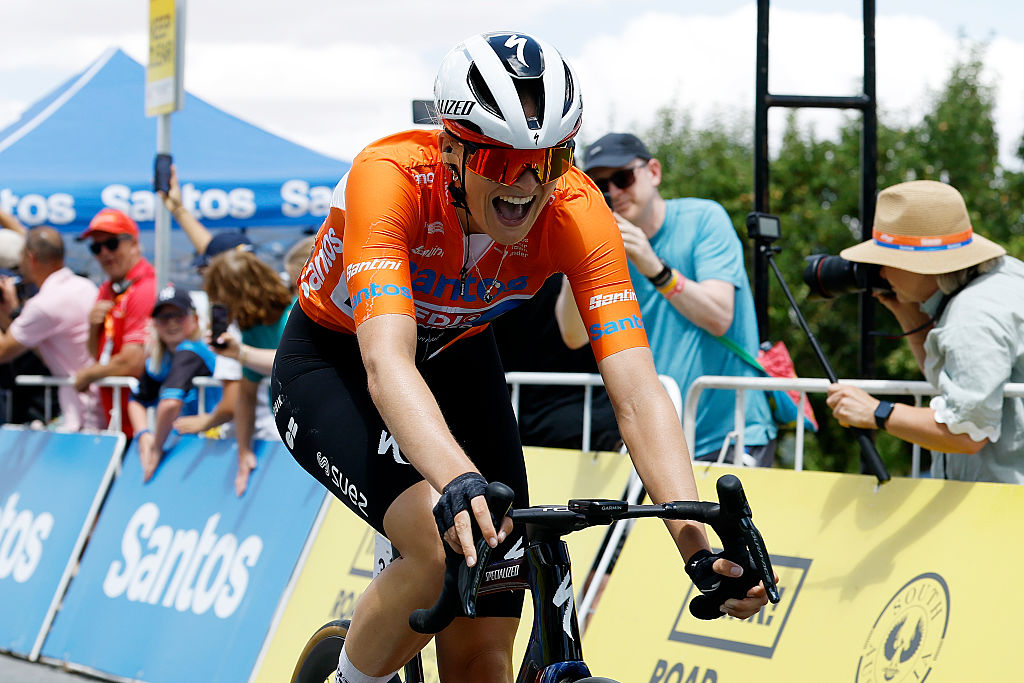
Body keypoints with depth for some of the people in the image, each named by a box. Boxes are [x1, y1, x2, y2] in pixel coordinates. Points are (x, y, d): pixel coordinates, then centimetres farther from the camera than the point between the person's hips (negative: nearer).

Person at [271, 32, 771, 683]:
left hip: (458, 361, 4)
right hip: (335, 365, -4)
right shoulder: (390, 177, -35)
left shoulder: (576, 212, -27)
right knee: (446, 549, -31)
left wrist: (699, 547, -48)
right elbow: (387, 363, -48)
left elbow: (637, 392, -33)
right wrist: (458, 483, -66)